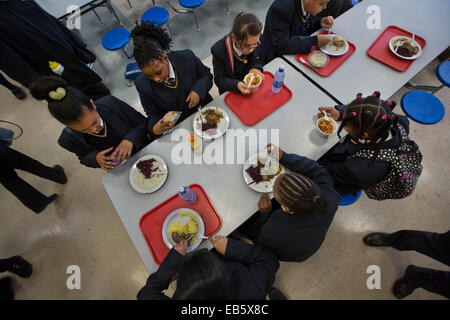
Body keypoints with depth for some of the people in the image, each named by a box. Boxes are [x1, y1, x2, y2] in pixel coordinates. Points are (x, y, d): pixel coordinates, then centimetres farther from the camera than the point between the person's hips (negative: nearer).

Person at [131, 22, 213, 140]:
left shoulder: (187, 57, -19)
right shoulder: (142, 85, -15)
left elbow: (206, 75, -2)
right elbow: (153, 115, -4)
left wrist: (198, 90, -23)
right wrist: (155, 129, -27)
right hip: (175, 126, -2)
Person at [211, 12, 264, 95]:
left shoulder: (257, 41, -12)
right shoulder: (219, 50, -23)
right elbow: (219, 79, -16)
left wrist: (256, 68, -18)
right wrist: (236, 85, -36)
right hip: (232, 91, -3)